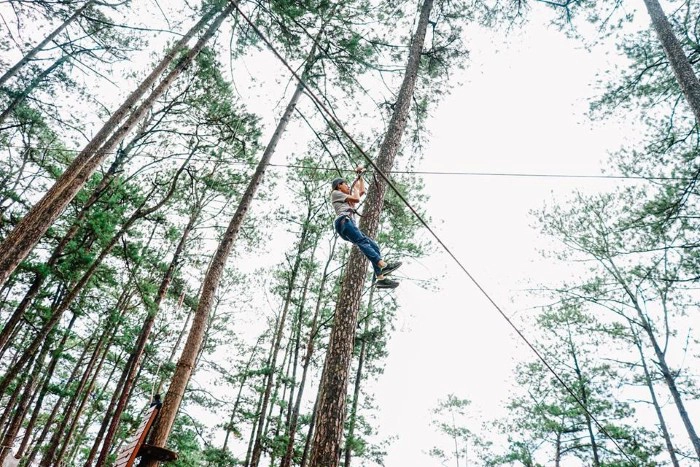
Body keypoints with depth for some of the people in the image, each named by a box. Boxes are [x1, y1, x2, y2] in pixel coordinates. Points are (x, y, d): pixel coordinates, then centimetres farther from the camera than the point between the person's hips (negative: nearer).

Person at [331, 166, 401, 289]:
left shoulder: (347, 199, 39)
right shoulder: (336, 193, 15)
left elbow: (362, 191, 43)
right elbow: (356, 199, 5)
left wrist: (360, 176, 45)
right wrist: (355, 187, 23)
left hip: (350, 224, 9)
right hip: (343, 221, -9)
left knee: (373, 245, -6)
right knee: (362, 241, -29)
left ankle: (380, 278, -18)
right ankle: (383, 265, -50)